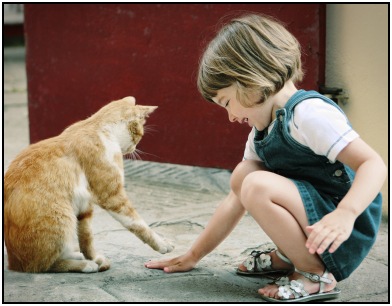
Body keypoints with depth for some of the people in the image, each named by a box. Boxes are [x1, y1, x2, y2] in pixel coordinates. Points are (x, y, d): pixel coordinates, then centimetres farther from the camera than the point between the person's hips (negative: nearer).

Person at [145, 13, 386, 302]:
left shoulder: (309, 112, -16)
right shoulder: (263, 132, 13)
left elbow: (373, 164, -25)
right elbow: (236, 202, 18)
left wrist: (345, 214, -42)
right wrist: (194, 255, 19)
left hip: (346, 238, -9)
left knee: (258, 187, -26)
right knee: (243, 174, 9)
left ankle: (317, 275, -12)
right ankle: (287, 258, 11)